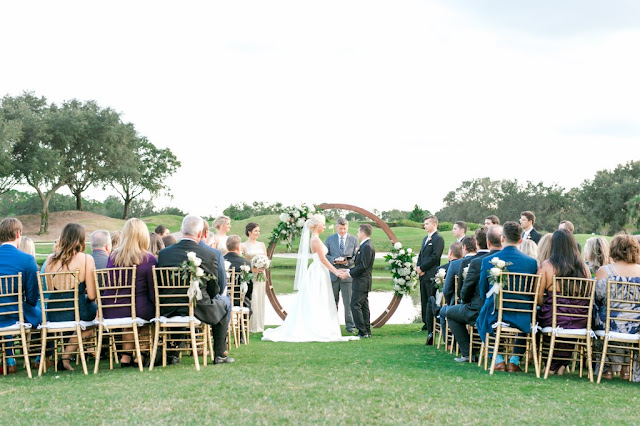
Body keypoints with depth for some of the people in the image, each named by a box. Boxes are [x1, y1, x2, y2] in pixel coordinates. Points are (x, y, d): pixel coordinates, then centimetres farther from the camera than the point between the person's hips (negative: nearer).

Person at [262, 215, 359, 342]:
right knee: (318, 303, -6)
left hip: (317, 273, 9)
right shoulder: (316, 240, -15)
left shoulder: (313, 239, 14)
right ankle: (317, 330, -3)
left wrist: (336, 270, 15)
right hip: (318, 273, -9)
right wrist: (335, 271, -11)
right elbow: (323, 259, -17)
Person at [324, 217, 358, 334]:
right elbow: (324, 255, 4)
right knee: (333, 302, 8)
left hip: (347, 274, -1)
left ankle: (350, 326, 2)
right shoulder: (329, 239, 8)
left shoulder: (354, 239, 7)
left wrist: (348, 262, -14)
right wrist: (334, 260, -14)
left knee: (348, 302, -3)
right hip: (333, 274, 1)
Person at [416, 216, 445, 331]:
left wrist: (422, 268, -13)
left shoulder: (438, 239, -8)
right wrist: (418, 267, 3)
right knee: (424, 300, 11)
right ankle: (426, 323, 17)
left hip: (431, 275, -9)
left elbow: (435, 256, -16)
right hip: (423, 274, 9)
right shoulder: (425, 239, 21)